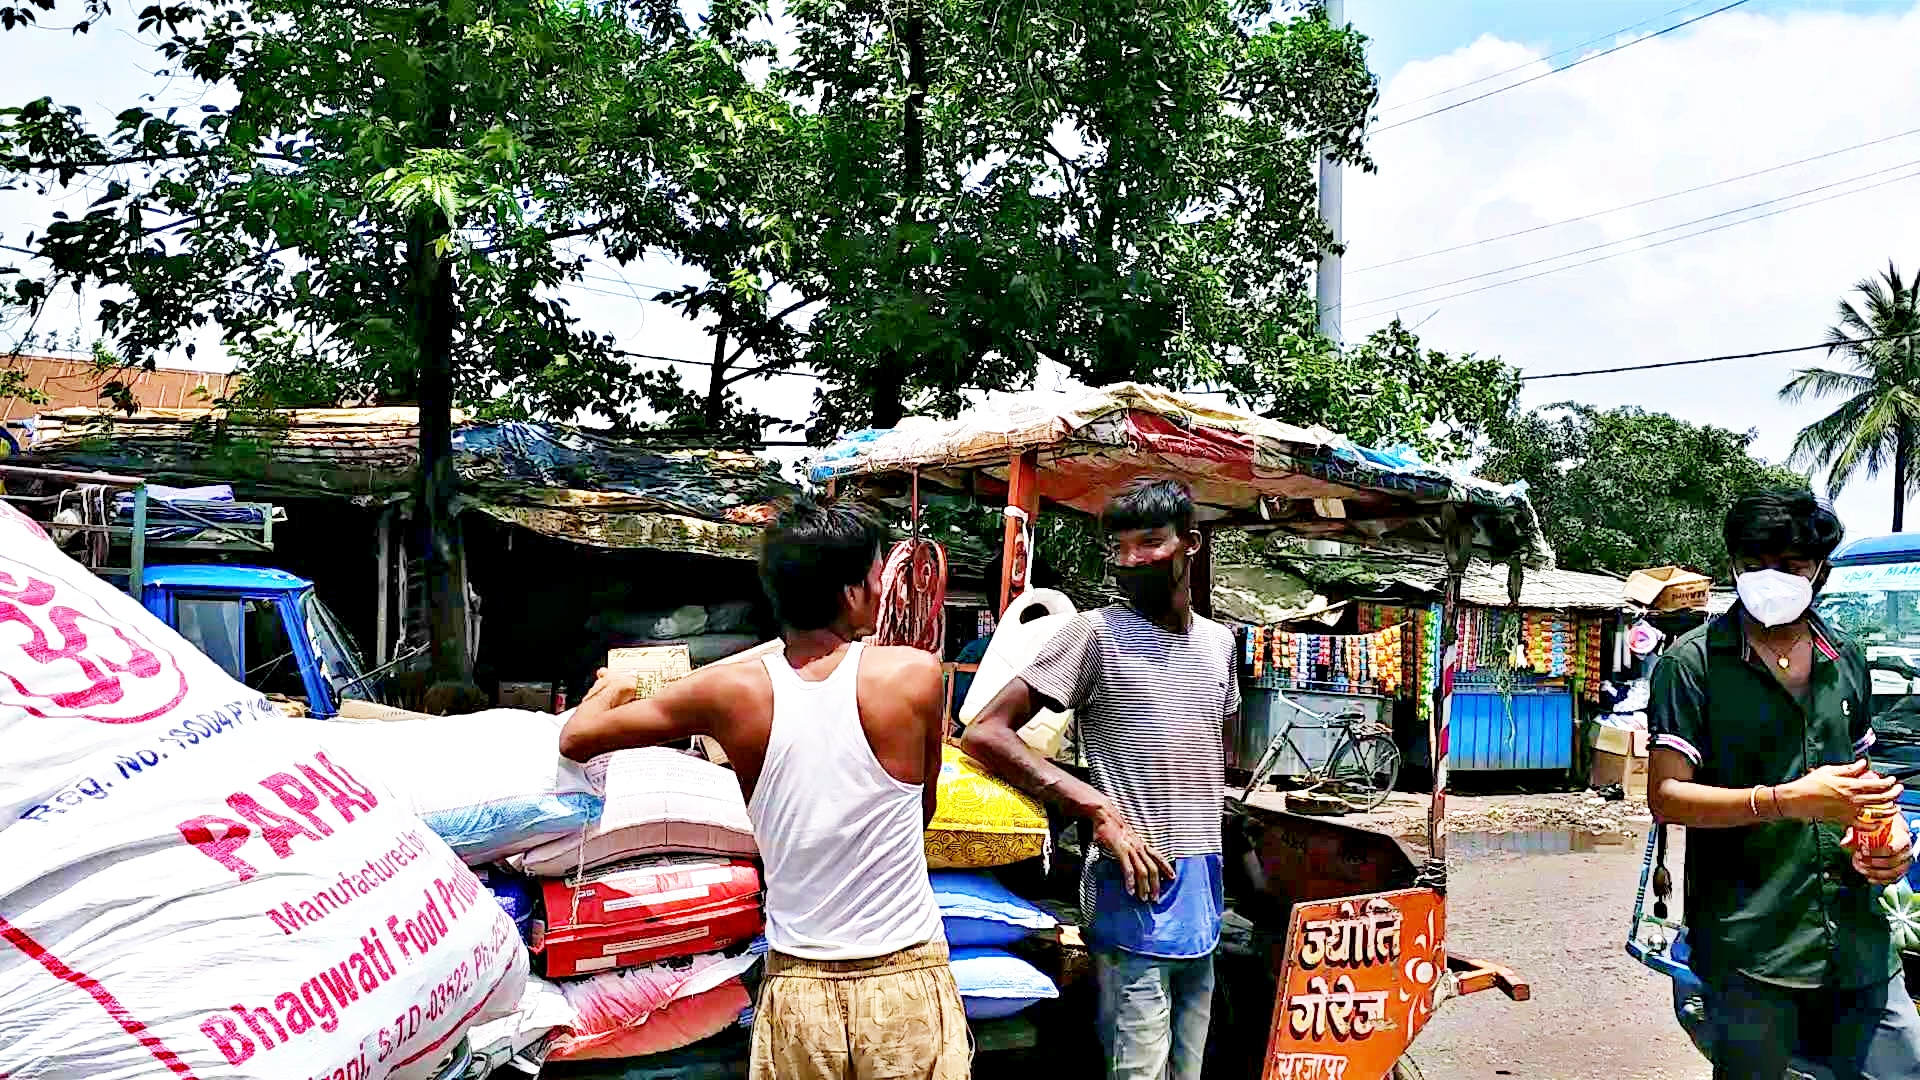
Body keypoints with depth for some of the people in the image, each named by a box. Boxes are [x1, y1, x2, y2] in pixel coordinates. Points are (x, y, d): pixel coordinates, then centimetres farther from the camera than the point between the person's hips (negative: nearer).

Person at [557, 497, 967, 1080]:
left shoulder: (732, 692, -8)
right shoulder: (916, 673, -12)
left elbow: (576, 739, 5)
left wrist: (610, 687, 26)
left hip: (797, 990, 2)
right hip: (906, 985, -2)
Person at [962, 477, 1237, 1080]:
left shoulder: (1219, 641, 11)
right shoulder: (1097, 635, -8)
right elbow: (984, 734, -15)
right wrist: (1101, 810, -19)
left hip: (1203, 886, 7)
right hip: (1134, 885, -6)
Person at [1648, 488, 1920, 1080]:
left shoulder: (1846, 660, 13)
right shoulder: (1693, 662, -6)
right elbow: (1666, 796, -11)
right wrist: (1789, 801, -23)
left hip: (1858, 938, 5)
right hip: (1749, 946, -5)